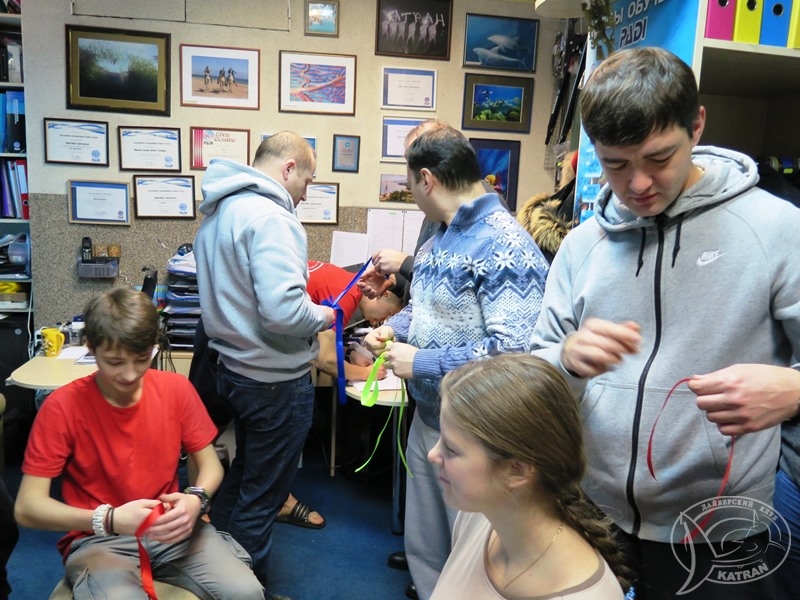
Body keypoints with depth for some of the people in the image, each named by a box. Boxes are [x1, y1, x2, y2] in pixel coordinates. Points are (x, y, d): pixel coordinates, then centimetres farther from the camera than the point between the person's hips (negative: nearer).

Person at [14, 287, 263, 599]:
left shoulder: (177, 389, -5)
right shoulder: (62, 407, -13)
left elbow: (210, 464, 3)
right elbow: (26, 508, -14)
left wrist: (196, 499, -20)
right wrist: (111, 520, -29)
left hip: (172, 531, 3)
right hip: (99, 540, -2)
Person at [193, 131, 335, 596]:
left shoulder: (219, 210, 8)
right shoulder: (269, 215, -23)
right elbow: (284, 310, -31)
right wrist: (323, 316, -11)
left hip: (232, 367, 10)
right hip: (276, 379, -9)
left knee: (237, 480, 25)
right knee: (261, 497, 8)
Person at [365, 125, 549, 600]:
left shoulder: (505, 247, -23)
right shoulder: (439, 240, 8)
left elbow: (515, 351, -32)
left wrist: (421, 363, -23)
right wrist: (394, 329, 0)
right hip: (427, 419, 9)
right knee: (424, 548, 24)